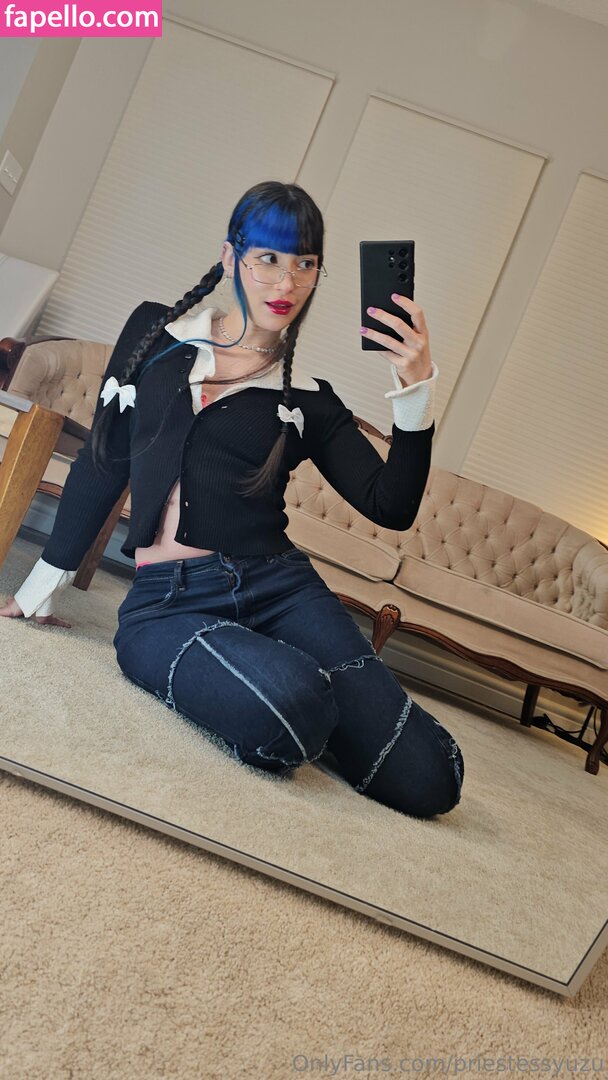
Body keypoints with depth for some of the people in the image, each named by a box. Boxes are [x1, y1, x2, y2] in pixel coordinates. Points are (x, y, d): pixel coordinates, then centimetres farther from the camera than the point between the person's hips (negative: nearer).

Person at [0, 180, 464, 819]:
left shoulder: (308, 400, 11)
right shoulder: (156, 332, 12)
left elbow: (391, 508, 2)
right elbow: (102, 463, 15)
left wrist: (416, 392, -12)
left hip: (279, 587, 2)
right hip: (166, 599, -1)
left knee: (427, 778, -17)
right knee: (291, 701, -36)